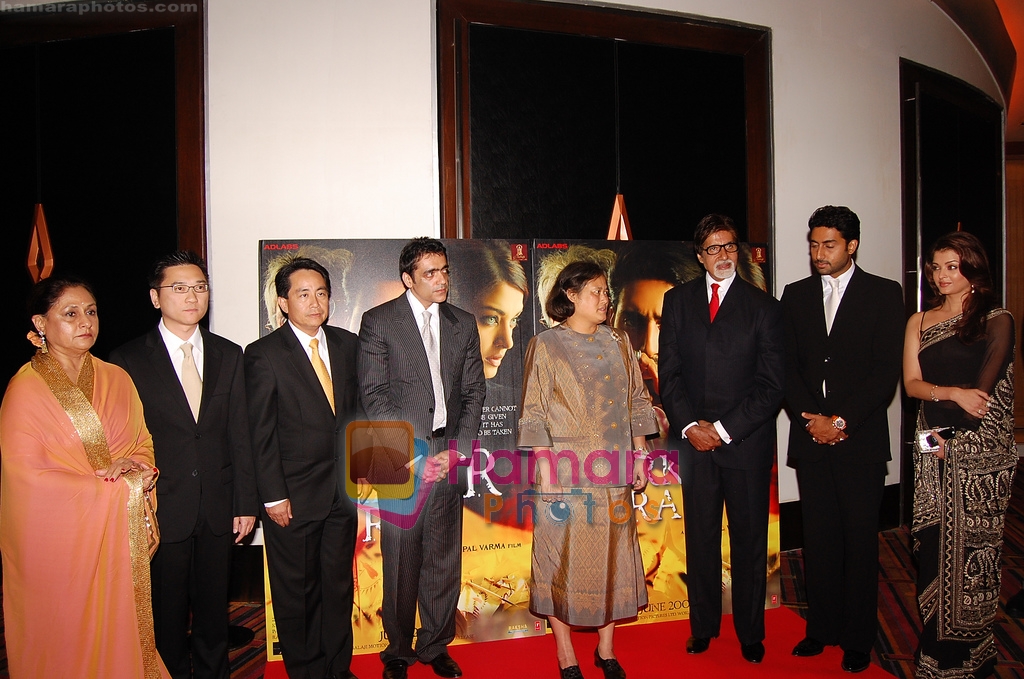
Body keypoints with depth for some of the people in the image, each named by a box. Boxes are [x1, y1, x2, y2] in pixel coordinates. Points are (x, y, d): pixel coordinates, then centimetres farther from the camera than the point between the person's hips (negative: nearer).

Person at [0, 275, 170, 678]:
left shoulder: (116, 378, 4)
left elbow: (143, 443, 12)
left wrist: (139, 468, -11)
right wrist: (116, 489, -13)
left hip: (121, 537, 4)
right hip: (60, 542, -4)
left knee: (121, 633, 13)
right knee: (67, 643, 9)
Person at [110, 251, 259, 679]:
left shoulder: (229, 355, 5)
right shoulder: (127, 360, -4)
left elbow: (240, 434, 4)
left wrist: (246, 503, 2)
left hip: (218, 508, 3)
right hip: (161, 510, -2)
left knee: (214, 607, 16)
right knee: (167, 615, 12)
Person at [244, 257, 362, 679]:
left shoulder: (347, 345, 5)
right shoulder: (264, 355, -9)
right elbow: (261, 433, -9)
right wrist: (273, 497, -11)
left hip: (343, 488, 4)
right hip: (293, 495, -4)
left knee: (338, 586, 16)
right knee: (295, 591, 11)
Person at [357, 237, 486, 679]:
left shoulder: (463, 324, 11)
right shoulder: (379, 322, -1)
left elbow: (474, 392, 9)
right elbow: (375, 397, -6)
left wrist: (456, 449, -3)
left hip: (449, 456, 3)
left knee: (445, 558, 9)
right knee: (401, 561, 5)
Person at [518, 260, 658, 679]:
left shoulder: (618, 343, 10)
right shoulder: (547, 345, -3)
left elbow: (636, 402, 12)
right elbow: (534, 414, -5)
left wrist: (639, 456, 7)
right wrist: (544, 470, -11)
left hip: (613, 471, 4)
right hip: (566, 470, -4)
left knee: (613, 554, 10)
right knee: (563, 557, 3)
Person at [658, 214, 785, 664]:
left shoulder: (763, 307, 0)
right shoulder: (678, 301, 7)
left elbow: (771, 385, -5)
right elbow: (669, 372, 5)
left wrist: (724, 429, -11)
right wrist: (689, 425, -7)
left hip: (747, 441, -1)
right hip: (695, 440, 2)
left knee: (750, 541, 9)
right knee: (700, 538, 11)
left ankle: (750, 632, 25)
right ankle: (703, 626, 26)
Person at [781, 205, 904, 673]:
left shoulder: (884, 294, 1)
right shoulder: (795, 295, 10)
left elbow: (887, 371, -6)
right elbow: (788, 366, 7)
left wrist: (841, 421, -12)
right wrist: (810, 418, -6)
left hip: (861, 438, -2)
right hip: (810, 437, 3)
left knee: (860, 540, 4)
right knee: (818, 537, 9)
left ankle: (858, 637, 18)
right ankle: (821, 628, 22)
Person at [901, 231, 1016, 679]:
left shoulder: (996, 320, 0)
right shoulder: (920, 321, 12)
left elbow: (985, 388, -7)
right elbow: (911, 383, 4)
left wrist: (952, 435, -9)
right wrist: (952, 393, -14)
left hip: (980, 450, -3)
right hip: (933, 447, 3)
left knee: (972, 545, 2)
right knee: (932, 546, 4)